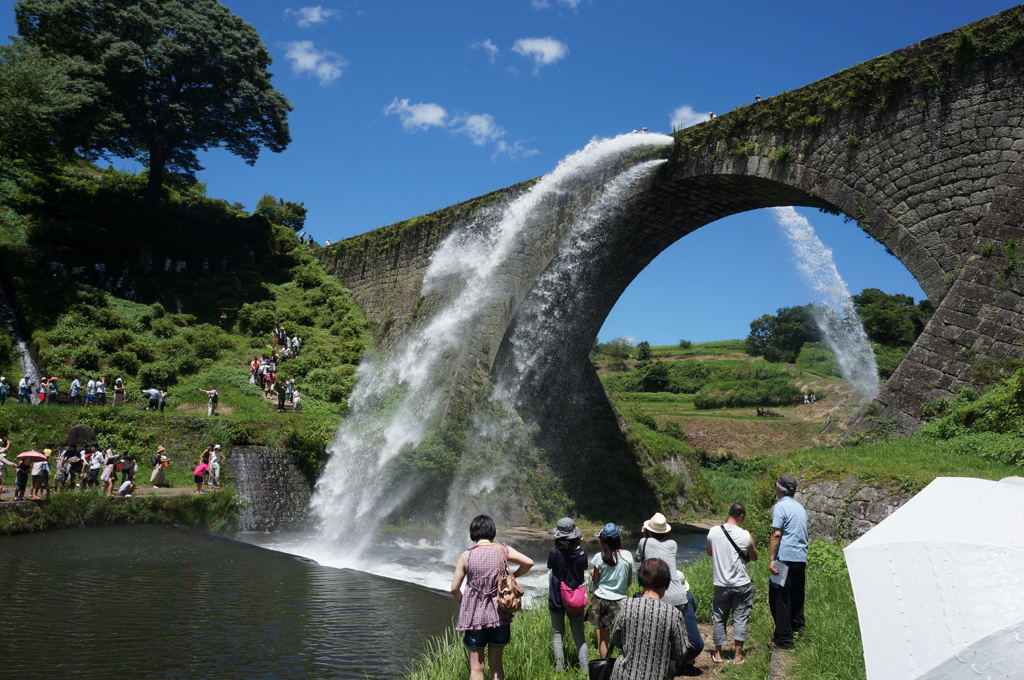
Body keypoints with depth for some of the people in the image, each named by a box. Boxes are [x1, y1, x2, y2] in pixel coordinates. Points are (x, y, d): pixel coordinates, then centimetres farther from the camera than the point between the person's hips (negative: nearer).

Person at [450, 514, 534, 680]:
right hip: (499, 615, 2)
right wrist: (512, 577, 9)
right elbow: (529, 562, -6)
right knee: (496, 665, 17)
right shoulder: (503, 550, -5)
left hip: (474, 616, -2)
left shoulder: (466, 556, -8)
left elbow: (454, 588, -4)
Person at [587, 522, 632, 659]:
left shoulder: (599, 557, -8)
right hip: (620, 600, 0)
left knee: (603, 636, 10)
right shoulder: (627, 556, -4)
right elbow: (629, 581, 6)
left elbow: (595, 581, 0)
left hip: (601, 599, 0)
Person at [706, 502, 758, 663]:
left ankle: (718, 653, 21)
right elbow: (754, 557, 4)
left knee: (719, 618, 13)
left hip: (721, 584, 2)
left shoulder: (713, 532, -6)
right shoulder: (745, 536, -12)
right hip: (741, 584, -2)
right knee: (740, 618, 8)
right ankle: (738, 655, 10)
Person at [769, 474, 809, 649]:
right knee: (796, 597, 17)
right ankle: (798, 630, 24)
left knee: (779, 599, -3)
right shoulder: (800, 507, 17)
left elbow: (776, 534, -15)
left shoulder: (781, 506, -8)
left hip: (785, 559, -8)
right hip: (801, 559, 8)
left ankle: (783, 640, -2)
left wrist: (771, 559, -14)